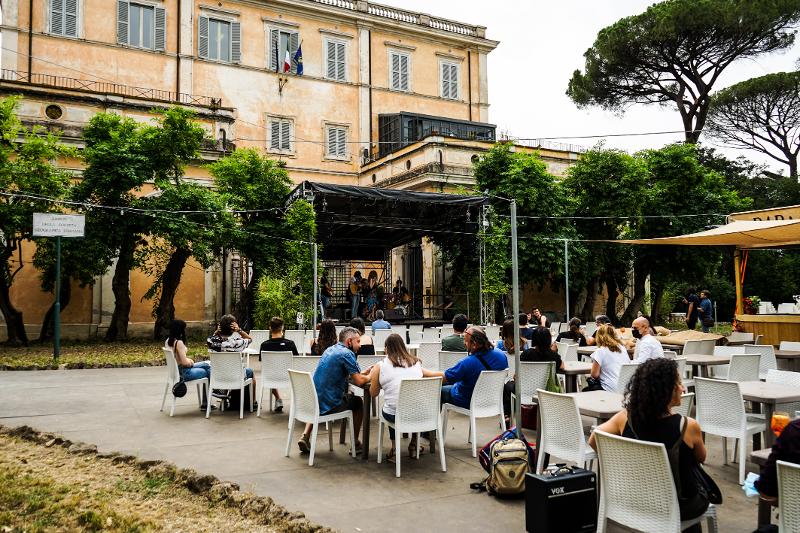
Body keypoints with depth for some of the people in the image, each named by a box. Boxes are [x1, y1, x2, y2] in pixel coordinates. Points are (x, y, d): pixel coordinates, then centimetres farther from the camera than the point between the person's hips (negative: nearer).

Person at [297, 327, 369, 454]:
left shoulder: (330, 349, 12)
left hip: (313, 400, 7)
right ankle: (355, 443, 25)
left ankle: (305, 436, 20)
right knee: (358, 402, 19)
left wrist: (364, 372, 16)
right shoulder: (347, 353, -15)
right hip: (328, 404, -7)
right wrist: (370, 377, 3)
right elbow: (358, 381, -17)